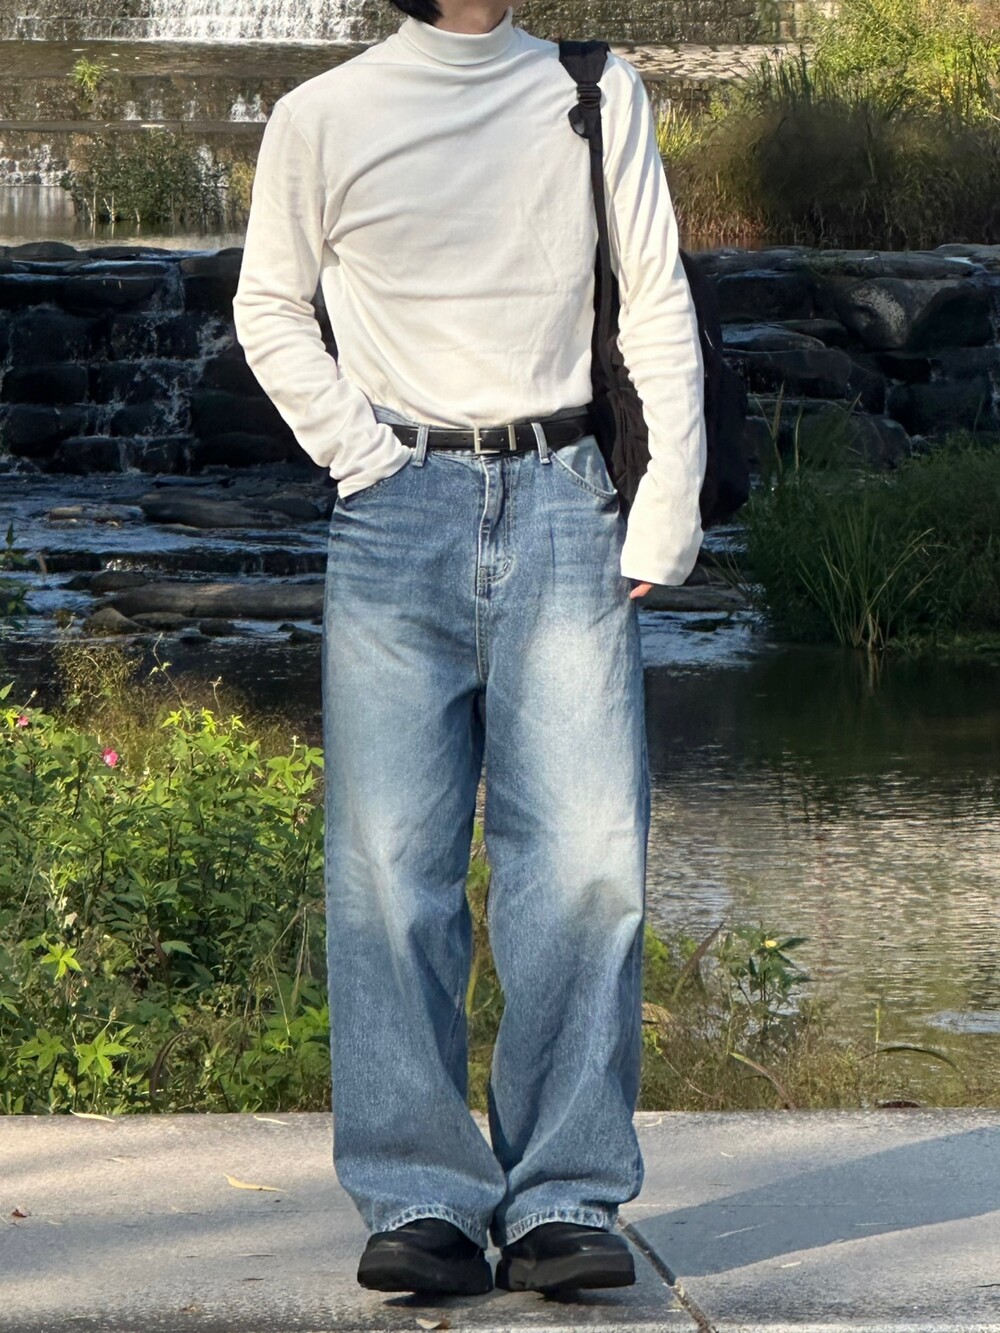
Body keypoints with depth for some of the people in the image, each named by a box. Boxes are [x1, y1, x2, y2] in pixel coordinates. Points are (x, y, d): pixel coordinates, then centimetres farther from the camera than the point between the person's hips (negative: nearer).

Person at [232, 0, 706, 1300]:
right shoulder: (322, 118, 7)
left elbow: (658, 304, 11)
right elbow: (269, 308, 16)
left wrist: (670, 500, 3)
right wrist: (354, 450, 2)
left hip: (563, 505, 1)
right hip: (400, 512, 0)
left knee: (590, 860, -9)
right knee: (391, 866, -6)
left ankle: (566, 1199, -3)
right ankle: (422, 1198, 0)